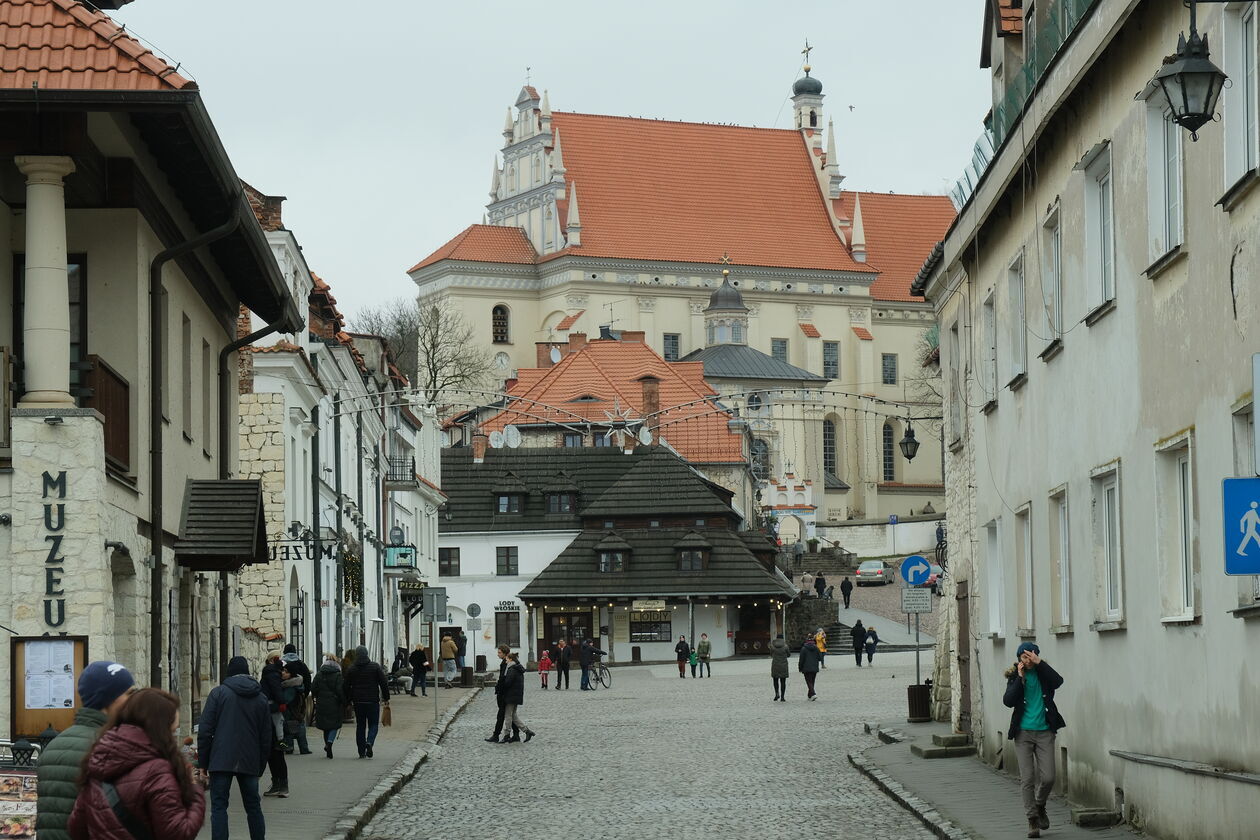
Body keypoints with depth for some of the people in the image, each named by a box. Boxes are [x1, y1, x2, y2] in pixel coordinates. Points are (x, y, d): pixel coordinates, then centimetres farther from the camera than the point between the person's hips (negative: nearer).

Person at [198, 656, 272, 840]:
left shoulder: (219, 692, -1)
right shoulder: (261, 698, 10)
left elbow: (205, 730, -5)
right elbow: (266, 737, 12)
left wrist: (203, 762, 0)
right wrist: (260, 767, 18)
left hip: (221, 761, -3)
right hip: (250, 763, 3)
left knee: (219, 806, -3)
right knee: (253, 806, 14)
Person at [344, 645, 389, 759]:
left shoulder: (351, 669, 2)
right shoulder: (375, 667, -4)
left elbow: (347, 686, 6)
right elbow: (384, 683, -3)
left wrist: (348, 701, 15)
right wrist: (386, 698, 5)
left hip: (358, 702, 2)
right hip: (373, 701, -2)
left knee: (360, 726, 10)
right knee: (373, 724, 6)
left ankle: (361, 752, 8)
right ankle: (369, 742, -21)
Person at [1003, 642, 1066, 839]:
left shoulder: (1043, 674, 3)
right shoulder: (1015, 676, 3)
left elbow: (1058, 681, -19)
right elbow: (1008, 701, -10)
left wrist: (1039, 663, -19)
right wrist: (1020, 677, -13)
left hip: (1044, 732, 0)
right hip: (1023, 733, 0)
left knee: (1048, 777, -5)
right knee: (1027, 778, -3)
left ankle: (1040, 806, 25)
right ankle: (1032, 820, 5)